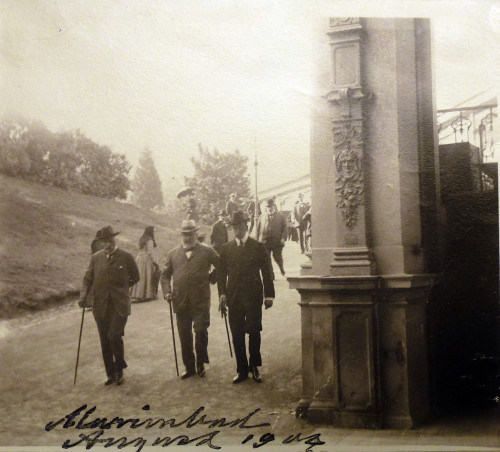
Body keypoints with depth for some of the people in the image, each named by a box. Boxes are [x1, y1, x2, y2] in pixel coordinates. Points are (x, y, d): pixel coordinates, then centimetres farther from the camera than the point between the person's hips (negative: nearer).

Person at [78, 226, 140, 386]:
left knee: (114, 336, -15)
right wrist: (83, 296, -8)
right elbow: (87, 279, 8)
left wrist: (120, 288, 8)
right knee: (105, 341, 6)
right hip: (101, 306, 3)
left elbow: (135, 278, 11)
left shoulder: (126, 257, 0)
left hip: (119, 306, -3)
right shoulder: (96, 258, 7)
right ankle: (111, 374, 18)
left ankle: (119, 370, 4)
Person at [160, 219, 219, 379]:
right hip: (181, 302, 3)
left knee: (201, 331, -9)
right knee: (184, 336, 8)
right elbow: (165, 275, 16)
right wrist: (167, 291, 3)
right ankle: (189, 367, 19)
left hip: (200, 301, -3)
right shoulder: (173, 253, 12)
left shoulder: (206, 251, 3)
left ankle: (200, 363, 12)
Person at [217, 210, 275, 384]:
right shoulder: (226, 249, 11)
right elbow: (221, 273, 10)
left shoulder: (258, 247, 4)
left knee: (254, 332, -1)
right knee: (237, 335, 3)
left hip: (253, 297, -2)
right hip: (234, 298, 2)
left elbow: (267, 272, 4)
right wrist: (222, 294, -2)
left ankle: (254, 367, 14)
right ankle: (241, 370, 12)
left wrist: (269, 295, -2)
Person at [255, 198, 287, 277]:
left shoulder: (280, 216, 7)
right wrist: (257, 239, 4)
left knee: (277, 257, 2)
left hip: (277, 241, -2)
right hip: (264, 241, 2)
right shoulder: (262, 216, 12)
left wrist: (283, 238, -8)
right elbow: (257, 229, 13)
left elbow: (284, 228, 5)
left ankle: (281, 268, 32)